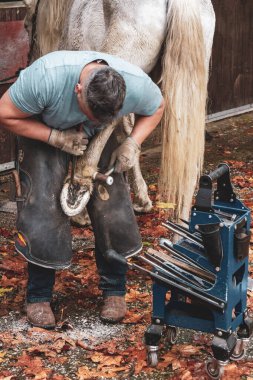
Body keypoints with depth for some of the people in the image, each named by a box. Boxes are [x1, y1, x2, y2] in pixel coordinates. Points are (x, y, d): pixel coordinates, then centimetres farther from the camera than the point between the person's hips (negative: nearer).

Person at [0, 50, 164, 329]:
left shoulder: (137, 84, -31)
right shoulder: (47, 76, -40)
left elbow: (156, 108, -5)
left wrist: (133, 143, -21)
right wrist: (57, 137, -31)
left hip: (98, 140, 2)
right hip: (42, 133, -2)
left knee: (112, 209, -8)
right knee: (42, 210, -13)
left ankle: (114, 290, 12)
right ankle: (38, 296, 7)